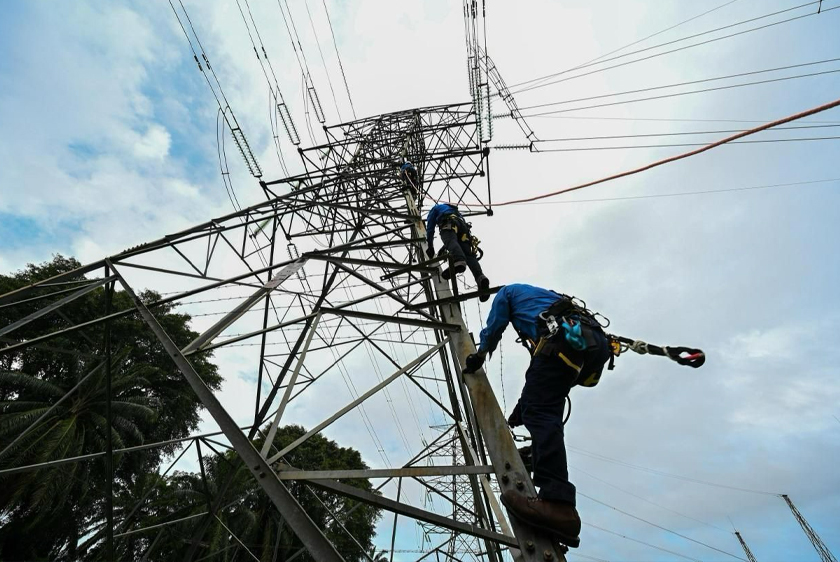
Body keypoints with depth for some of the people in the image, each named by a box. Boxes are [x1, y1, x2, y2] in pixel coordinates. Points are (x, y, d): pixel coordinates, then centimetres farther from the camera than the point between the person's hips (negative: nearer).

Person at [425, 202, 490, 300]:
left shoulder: (435, 208, 34)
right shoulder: (454, 210, 49)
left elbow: (430, 228, 24)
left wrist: (430, 246, 25)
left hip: (449, 224, -5)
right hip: (463, 226, 5)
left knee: (451, 241, -34)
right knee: (469, 255, -13)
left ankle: (458, 262, -69)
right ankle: (480, 277, -42)